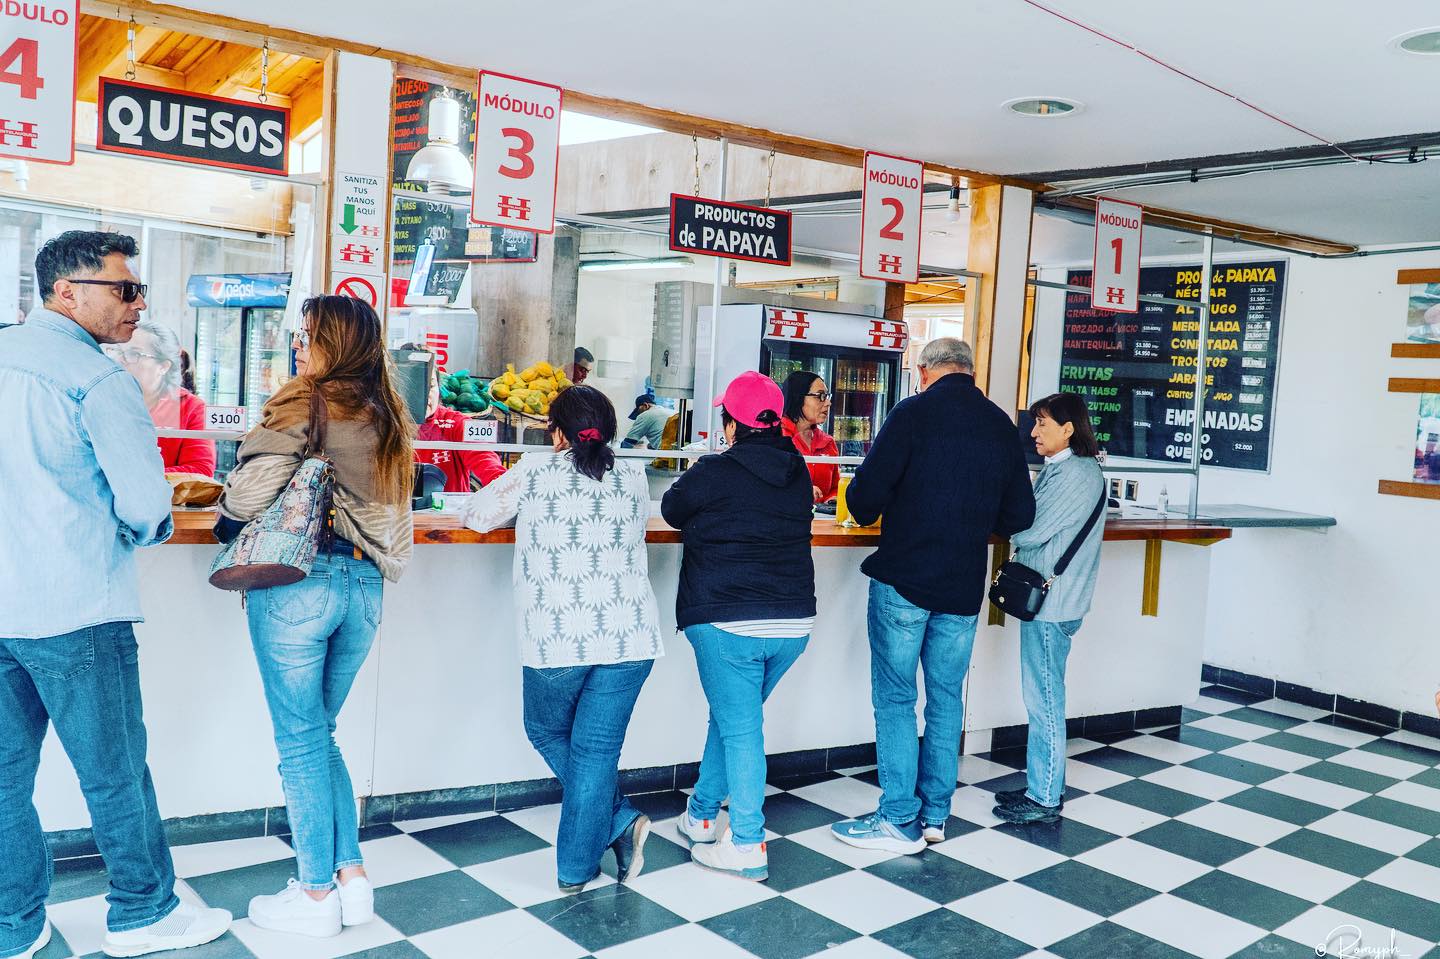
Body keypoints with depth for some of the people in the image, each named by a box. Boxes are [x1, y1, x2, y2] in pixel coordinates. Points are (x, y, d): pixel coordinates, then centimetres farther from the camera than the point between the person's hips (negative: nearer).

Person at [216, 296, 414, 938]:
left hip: (299, 579, -6)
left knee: (301, 741, 6)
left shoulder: (304, 403, -8)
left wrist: (228, 522, 5)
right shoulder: (389, 416, 12)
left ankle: (317, 895, 15)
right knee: (320, 735, 20)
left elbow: (252, 488, -15)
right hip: (366, 585, 6)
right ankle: (353, 878, 20)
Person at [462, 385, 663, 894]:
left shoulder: (535, 472, -4)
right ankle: (576, 868, 13)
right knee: (596, 750, 9)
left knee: (547, 732, 21)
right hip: (630, 638, 3)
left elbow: (477, 516, 7)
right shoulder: (633, 478, 5)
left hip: (556, 639, -2)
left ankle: (619, 820, 11)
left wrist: (523, 510, 24)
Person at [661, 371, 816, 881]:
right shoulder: (798, 474, 5)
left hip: (726, 623, -5)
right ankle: (701, 816, 33)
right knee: (733, 717, 20)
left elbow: (673, 511, 7)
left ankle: (748, 846, 6)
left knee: (740, 728, 3)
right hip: (793, 622, 6)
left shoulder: (713, 472, -10)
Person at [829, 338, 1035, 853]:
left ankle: (901, 819, 7)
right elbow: (1019, 516, 8)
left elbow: (867, 493, -15)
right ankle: (935, 814, 22)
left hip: (903, 579, -5)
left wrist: (867, 514, 8)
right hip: (964, 586, 5)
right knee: (947, 698, 14)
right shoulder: (1003, 427, 6)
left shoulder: (913, 413, -9)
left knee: (894, 698, 4)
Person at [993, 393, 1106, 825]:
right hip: (1047, 598, 10)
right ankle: (1041, 784, 26)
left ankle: (1045, 799, 7)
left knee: (1044, 700, -2)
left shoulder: (1076, 473, -16)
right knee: (1043, 699, 16)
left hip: (1051, 604, -10)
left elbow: (1031, 531, -20)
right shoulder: (1064, 468, 15)